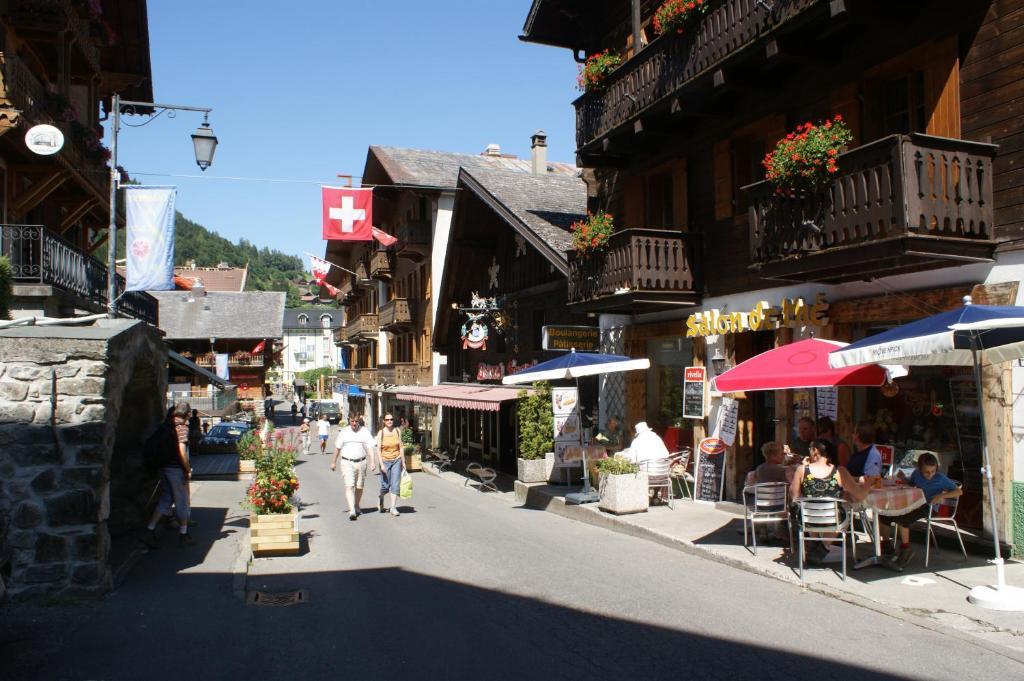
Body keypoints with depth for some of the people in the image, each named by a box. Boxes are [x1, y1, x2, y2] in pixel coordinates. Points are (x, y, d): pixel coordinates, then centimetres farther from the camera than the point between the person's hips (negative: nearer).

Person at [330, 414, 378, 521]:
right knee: (349, 486, -13)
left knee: (359, 487, 11)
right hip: (347, 462, -1)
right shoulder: (344, 432, 4)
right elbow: (337, 448, 12)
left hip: (361, 462, 1)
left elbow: (370, 448, -1)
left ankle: (356, 506, 33)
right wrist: (333, 462, 14)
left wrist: (372, 462, -11)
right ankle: (352, 511, -19)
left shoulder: (364, 432, 2)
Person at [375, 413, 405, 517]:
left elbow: (400, 447, 7)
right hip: (385, 460, -2)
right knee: (385, 485, 4)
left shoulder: (397, 431, 2)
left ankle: (393, 507, -3)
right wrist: (381, 464, -15)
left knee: (395, 484, -6)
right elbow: (378, 450, -8)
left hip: (396, 460, 2)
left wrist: (403, 461, 6)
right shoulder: (381, 433, -6)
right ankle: (380, 499, 34)